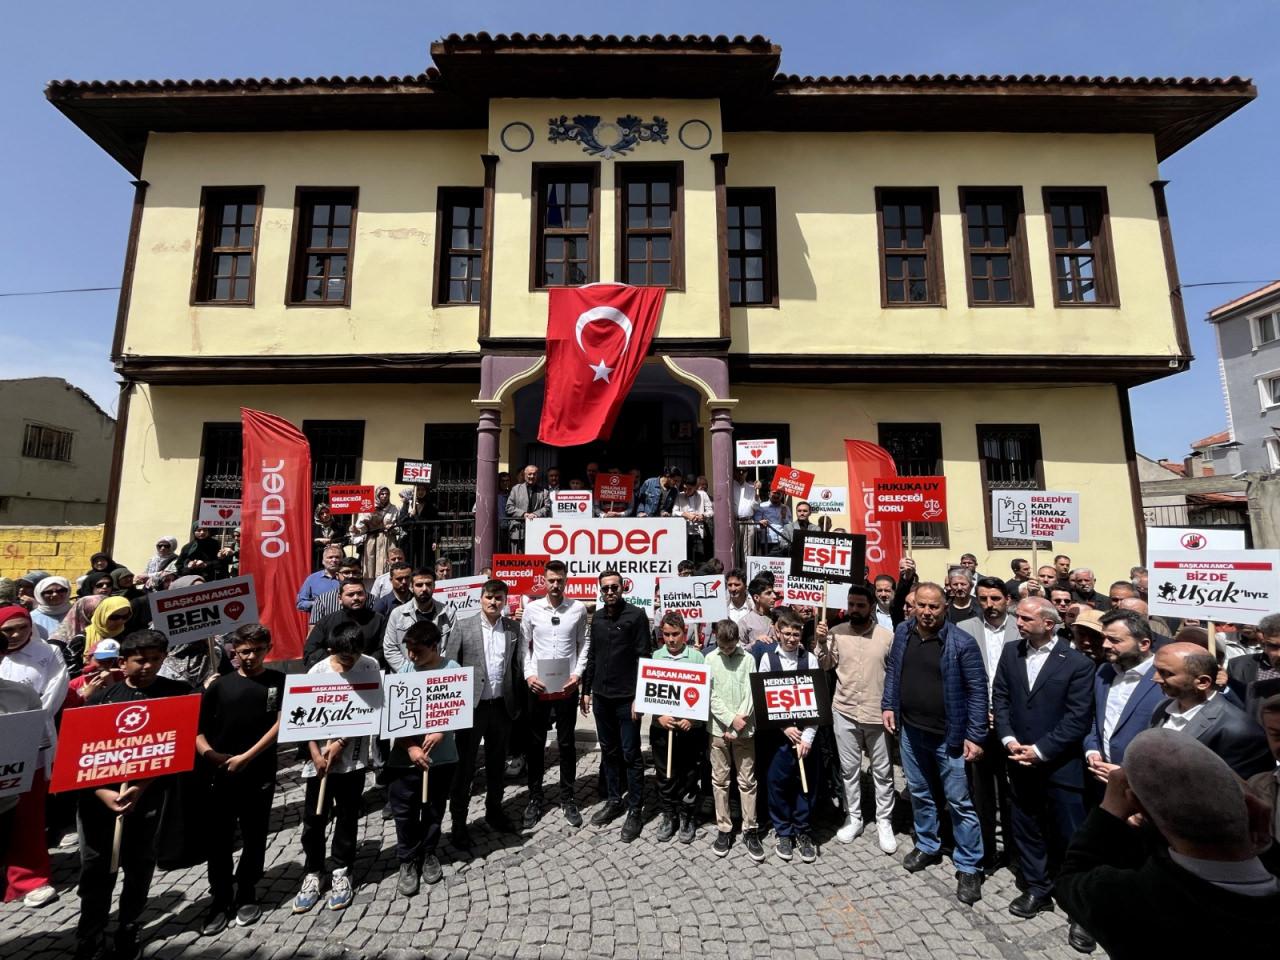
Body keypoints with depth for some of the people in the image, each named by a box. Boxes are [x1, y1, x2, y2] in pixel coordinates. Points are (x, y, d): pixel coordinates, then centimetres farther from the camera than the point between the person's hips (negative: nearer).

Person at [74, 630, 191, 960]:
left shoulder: (176, 693, -3)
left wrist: (140, 787, -15)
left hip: (147, 794, -1)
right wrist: (103, 792, -13)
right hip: (98, 794, 1)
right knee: (95, 867, 7)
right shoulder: (102, 696, 2)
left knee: (138, 865, 10)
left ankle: (128, 932, 28)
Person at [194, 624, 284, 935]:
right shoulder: (219, 685, 3)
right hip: (220, 775, 1)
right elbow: (197, 728, 4)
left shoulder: (279, 682, -2)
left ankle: (246, 895, 30)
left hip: (260, 775, -1)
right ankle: (220, 900, 25)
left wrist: (246, 757, -12)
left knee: (254, 839, 11)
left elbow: (281, 724, -8)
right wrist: (209, 754, -13)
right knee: (219, 841, 7)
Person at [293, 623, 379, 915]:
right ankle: (313, 873, 30)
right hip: (319, 759, 1)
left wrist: (341, 743, -12)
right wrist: (315, 753, -12)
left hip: (352, 758, 0)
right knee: (313, 819, 10)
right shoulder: (317, 673, -10)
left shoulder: (370, 666, -10)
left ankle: (341, 873, 29)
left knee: (347, 818, 11)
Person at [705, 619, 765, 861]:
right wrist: (731, 719, -13)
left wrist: (739, 721, -12)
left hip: (745, 729, 0)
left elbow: (751, 693, -5)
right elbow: (709, 696, -5)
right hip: (719, 728, 0)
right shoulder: (710, 659, -2)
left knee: (747, 780, 7)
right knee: (720, 780, 8)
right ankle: (723, 829, 20)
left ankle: (750, 830, 19)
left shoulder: (748, 659, -2)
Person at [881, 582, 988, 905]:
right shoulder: (903, 632, -3)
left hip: (949, 734, -5)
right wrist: (888, 705, 4)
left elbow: (977, 690, -14)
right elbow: (893, 669, 9)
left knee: (959, 802, 8)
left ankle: (969, 867, 26)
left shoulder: (962, 643, -18)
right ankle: (927, 847, 41)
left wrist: (975, 736, -14)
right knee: (919, 793, 20)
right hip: (911, 729, 5)